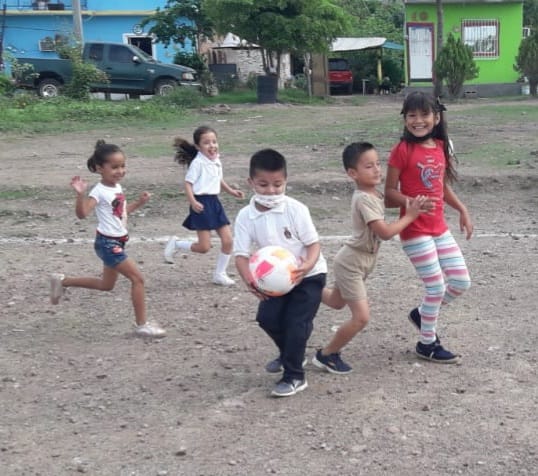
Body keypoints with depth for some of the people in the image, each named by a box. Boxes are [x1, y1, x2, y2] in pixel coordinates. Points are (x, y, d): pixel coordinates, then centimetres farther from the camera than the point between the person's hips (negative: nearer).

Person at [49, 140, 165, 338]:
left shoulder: (117, 188, 7)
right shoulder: (99, 191, -19)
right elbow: (82, 213, -29)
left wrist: (139, 202, 11)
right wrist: (80, 194, -44)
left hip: (117, 242, 10)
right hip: (107, 243, -10)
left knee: (107, 285, 21)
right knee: (137, 278, -12)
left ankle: (62, 281, 35)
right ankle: (142, 325, -2)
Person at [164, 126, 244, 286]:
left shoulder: (216, 161, 10)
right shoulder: (198, 163, -14)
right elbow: (188, 183, -15)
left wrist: (231, 191, 15)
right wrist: (193, 202, -27)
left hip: (215, 202, 8)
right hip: (202, 204, -8)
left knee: (228, 241, 3)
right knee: (204, 247, -6)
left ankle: (220, 274, 17)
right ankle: (175, 244, 18)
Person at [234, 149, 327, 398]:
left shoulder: (296, 209, -21)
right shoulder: (245, 216, -14)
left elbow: (313, 243, -17)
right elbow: (241, 254, -17)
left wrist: (307, 265, -39)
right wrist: (249, 279, -36)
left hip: (308, 274, -4)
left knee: (296, 322, -11)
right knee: (267, 318, 1)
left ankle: (294, 376, 3)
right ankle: (289, 355, 32)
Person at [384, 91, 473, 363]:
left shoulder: (441, 146, 6)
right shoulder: (402, 150, -13)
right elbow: (389, 195, -13)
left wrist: (463, 210, 11)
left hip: (439, 228, 7)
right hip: (415, 231, -7)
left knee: (461, 282, 9)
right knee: (436, 287, -1)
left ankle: (422, 313, 33)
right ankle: (427, 344, 19)